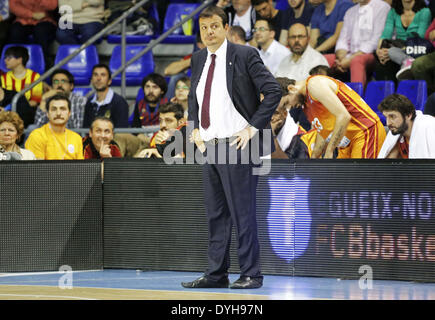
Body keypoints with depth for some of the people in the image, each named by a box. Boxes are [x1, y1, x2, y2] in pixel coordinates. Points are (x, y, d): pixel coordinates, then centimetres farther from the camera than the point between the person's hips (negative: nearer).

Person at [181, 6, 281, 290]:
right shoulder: (199, 59, 13)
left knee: (243, 212, -5)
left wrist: (253, 128, -13)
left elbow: (273, 91, -11)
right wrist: (195, 129, 12)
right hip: (210, 146, 7)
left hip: (236, 145, -7)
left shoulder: (244, 55, -8)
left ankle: (251, 274, 1)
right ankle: (216, 274, 15)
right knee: (216, 213, 10)